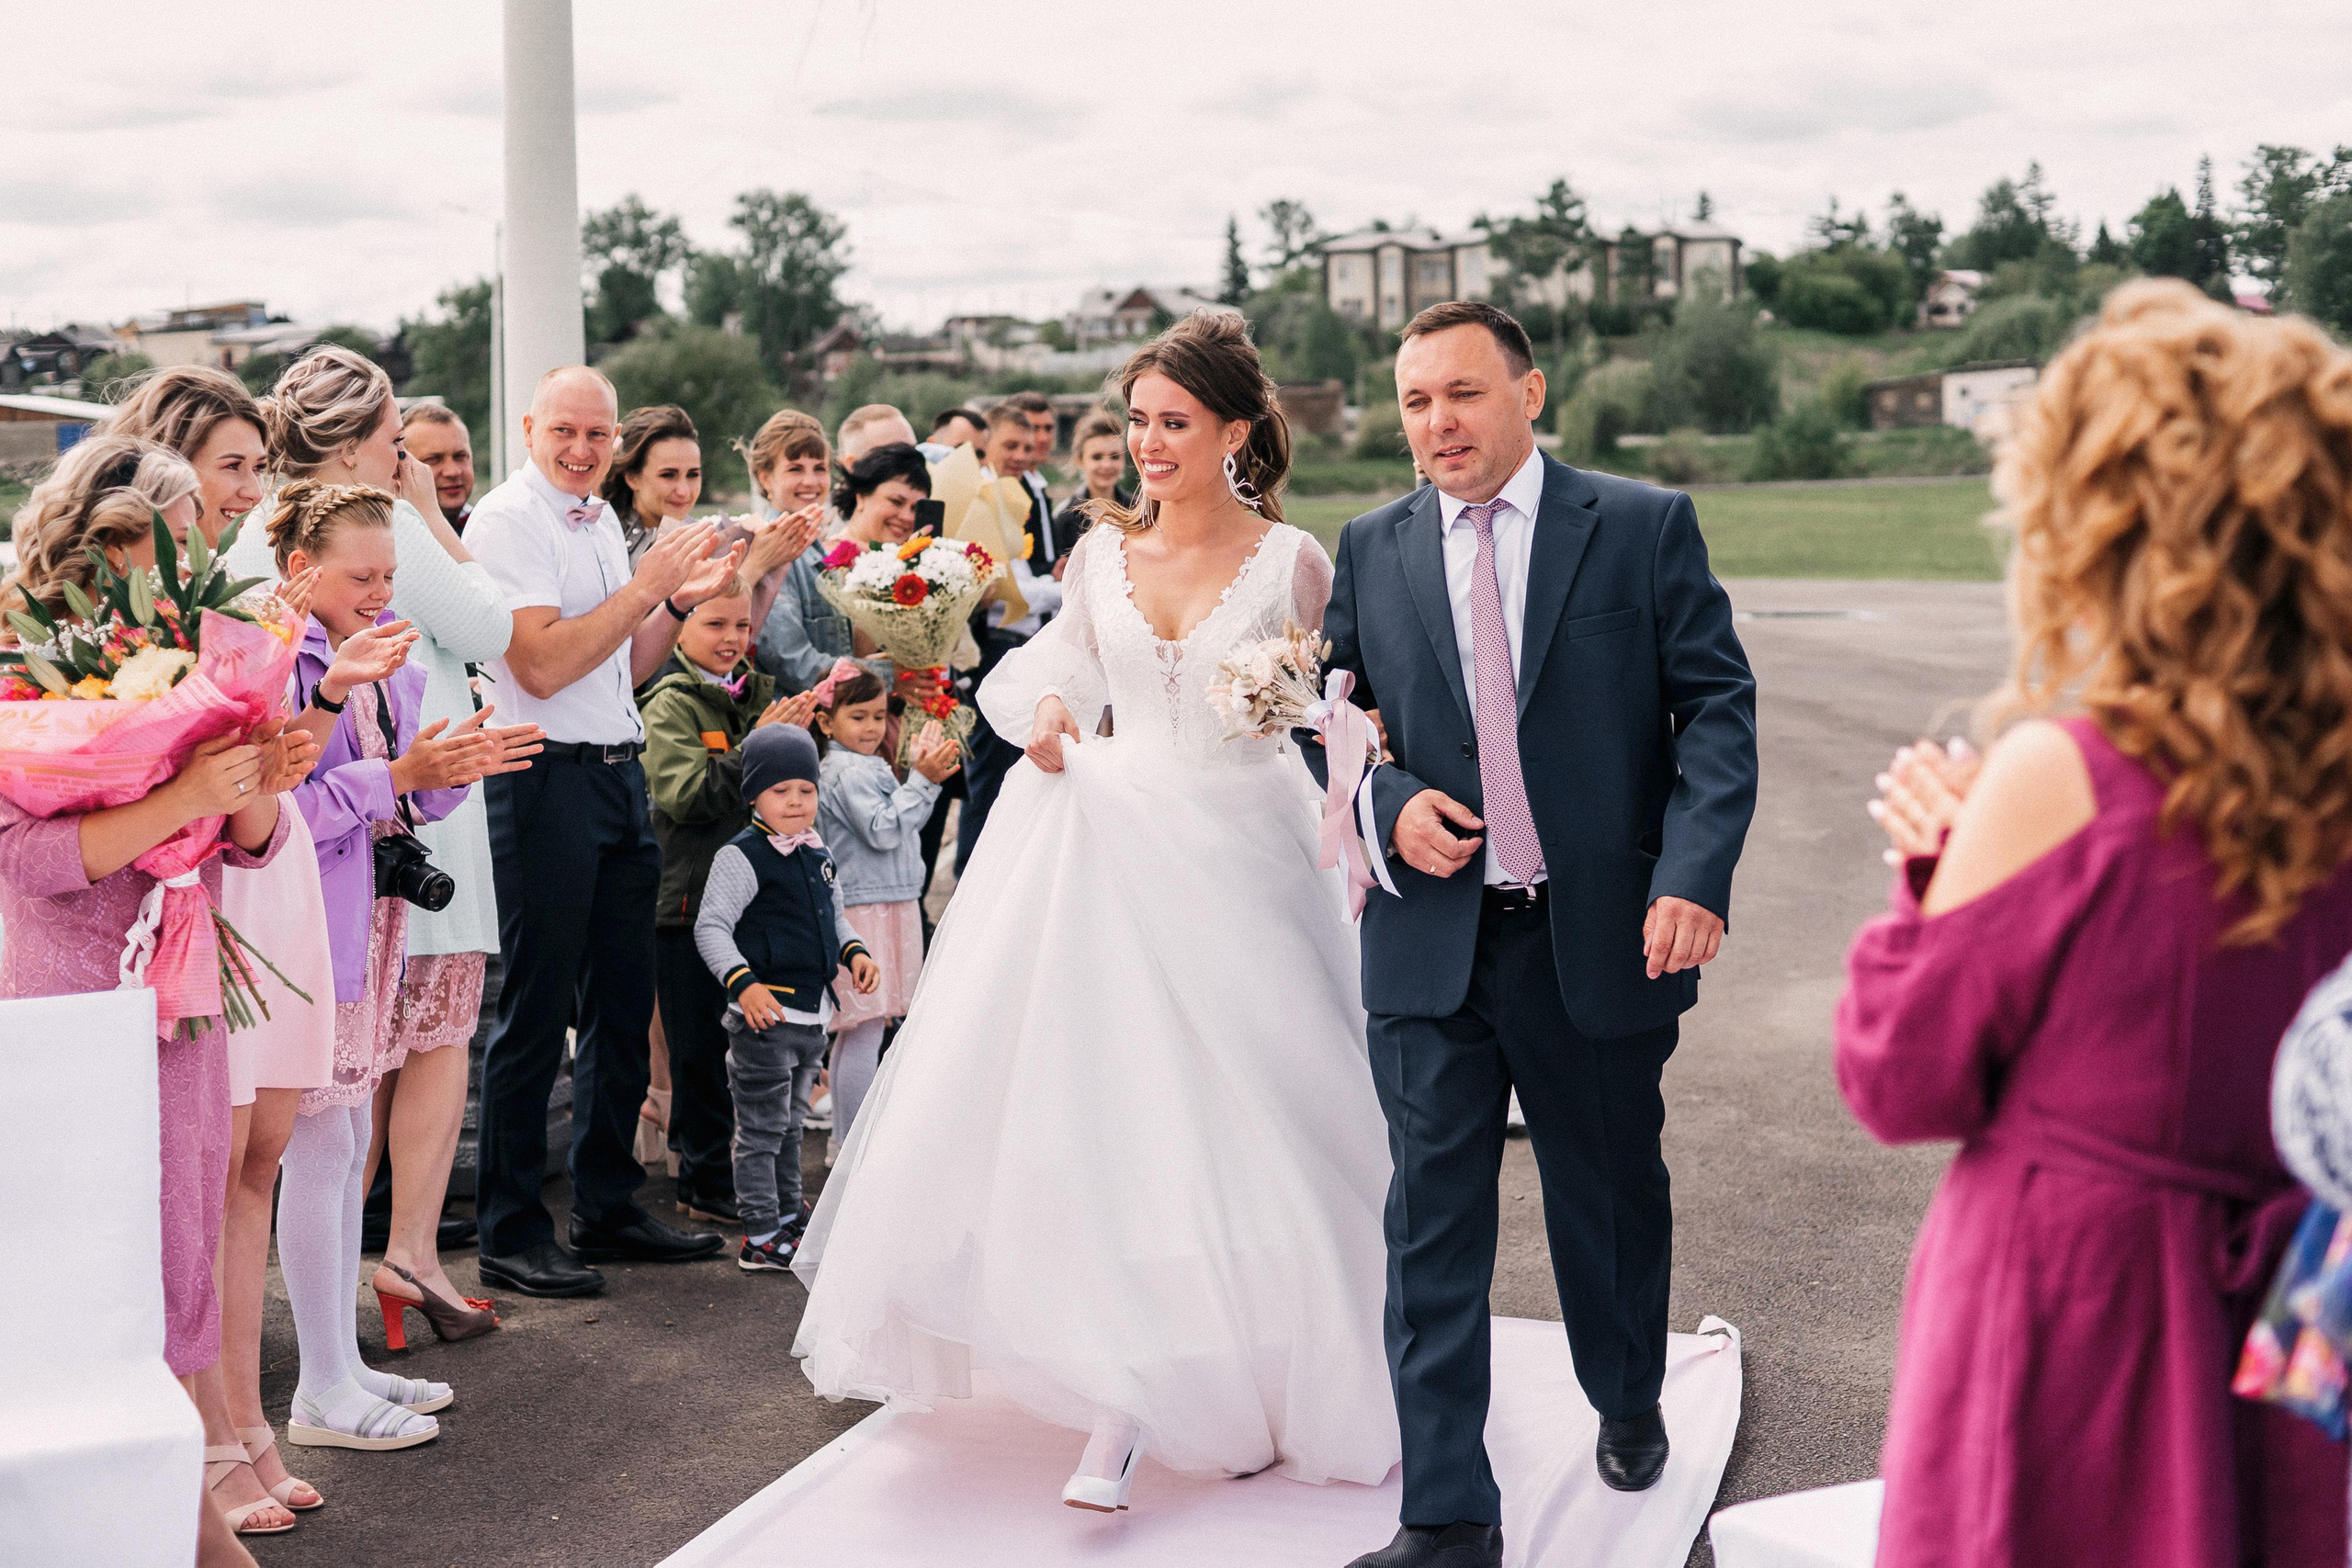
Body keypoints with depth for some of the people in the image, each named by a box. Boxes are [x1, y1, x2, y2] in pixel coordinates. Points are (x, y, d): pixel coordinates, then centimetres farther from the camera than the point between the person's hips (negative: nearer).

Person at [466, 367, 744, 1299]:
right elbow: (543, 666, -20)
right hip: (547, 778, -8)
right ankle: (511, 1234, 7)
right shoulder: (507, 521, -10)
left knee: (622, 1003, 13)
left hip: (620, 773, 9)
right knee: (535, 1014, -2)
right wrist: (648, 586, -15)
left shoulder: (601, 520, 16)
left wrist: (682, 601, 6)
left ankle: (607, 1206, 25)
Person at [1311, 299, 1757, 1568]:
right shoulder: (1371, 550, 7)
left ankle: (1628, 1407, 44)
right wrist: (1387, 801, -9)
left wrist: (1695, 878, -17)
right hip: (1432, 938, 1)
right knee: (1433, 1226, -1)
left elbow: (1717, 705, -4)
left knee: (1612, 1200, 17)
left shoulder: (1645, 528, -1)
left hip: (1604, 937, -1)